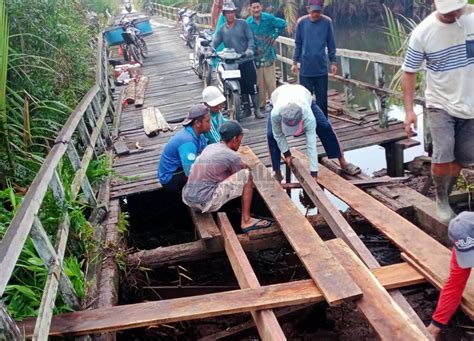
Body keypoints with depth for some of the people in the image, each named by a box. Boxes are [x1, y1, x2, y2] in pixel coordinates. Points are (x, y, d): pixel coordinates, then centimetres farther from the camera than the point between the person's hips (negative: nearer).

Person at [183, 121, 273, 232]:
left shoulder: (210, 147, 12)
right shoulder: (232, 156, -9)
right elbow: (240, 179, 10)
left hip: (188, 199, 8)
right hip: (206, 203, -8)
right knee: (246, 175, -3)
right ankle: (246, 221, 1)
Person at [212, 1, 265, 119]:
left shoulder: (243, 24, 0)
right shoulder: (222, 29, 8)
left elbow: (250, 38, -5)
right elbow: (215, 42, -1)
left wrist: (250, 49, -24)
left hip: (246, 61, -3)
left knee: (252, 85, -4)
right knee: (241, 87, 10)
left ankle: (257, 109, 1)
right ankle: (246, 108, 21)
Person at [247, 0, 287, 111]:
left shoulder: (268, 18, -5)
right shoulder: (248, 22, 1)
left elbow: (282, 24, 1)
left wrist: (274, 36, 0)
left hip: (268, 55, -2)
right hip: (256, 56, 2)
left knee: (270, 81, -2)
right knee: (259, 83, 6)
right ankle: (261, 105, 17)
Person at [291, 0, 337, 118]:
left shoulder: (327, 22, -4)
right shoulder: (301, 22, -2)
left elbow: (331, 44, 3)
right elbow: (298, 44, 5)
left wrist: (333, 62, 2)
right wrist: (295, 62, 3)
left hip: (321, 69, 0)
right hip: (305, 69, 1)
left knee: (322, 99, 8)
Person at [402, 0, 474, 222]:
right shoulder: (422, 33, -14)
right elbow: (409, 72, -7)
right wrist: (409, 110, -12)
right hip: (441, 104, -3)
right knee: (443, 156, -13)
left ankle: (445, 196, 32)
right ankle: (441, 199, 12)